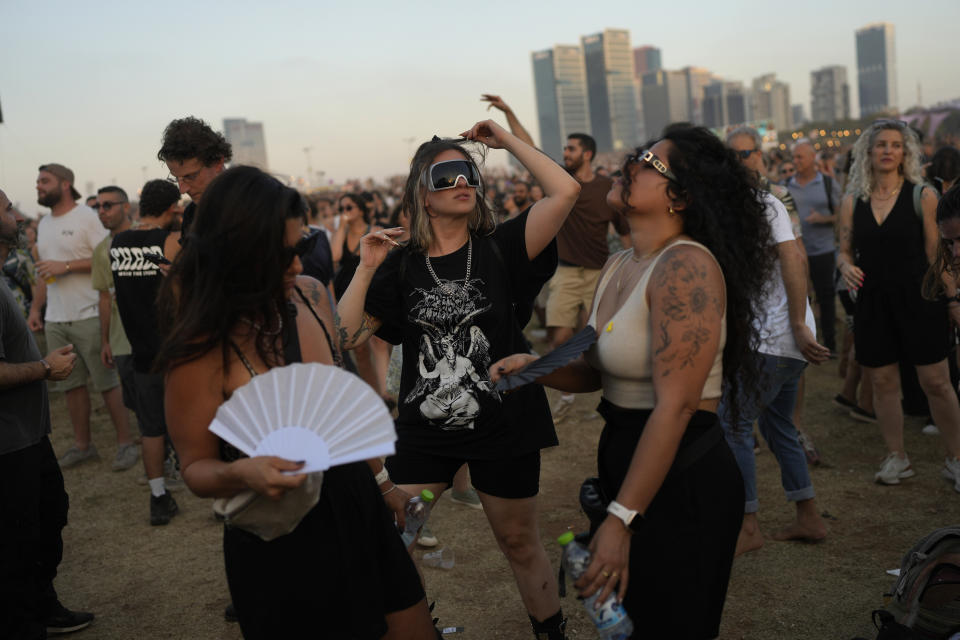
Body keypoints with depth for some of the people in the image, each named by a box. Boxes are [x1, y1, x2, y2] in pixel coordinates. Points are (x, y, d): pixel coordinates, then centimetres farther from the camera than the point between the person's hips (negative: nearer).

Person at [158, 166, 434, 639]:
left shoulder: (309, 295, -3)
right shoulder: (201, 347, -20)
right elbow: (196, 466, -10)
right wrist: (240, 474, -32)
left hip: (356, 507, 6)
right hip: (277, 542, -5)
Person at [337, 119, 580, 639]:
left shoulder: (499, 248, -5)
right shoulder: (401, 266, 0)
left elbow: (564, 191, -17)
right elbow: (346, 336, -4)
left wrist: (508, 140, -9)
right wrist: (366, 269, -11)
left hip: (503, 426, -1)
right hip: (423, 432, 2)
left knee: (520, 543, 15)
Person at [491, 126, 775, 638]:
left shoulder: (685, 266, -22)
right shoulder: (618, 266, 6)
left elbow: (675, 406, -27)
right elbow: (595, 369, 13)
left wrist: (622, 517, -27)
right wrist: (535, 366, -7)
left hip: (683, 480, -9)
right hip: (622, 457, 9)